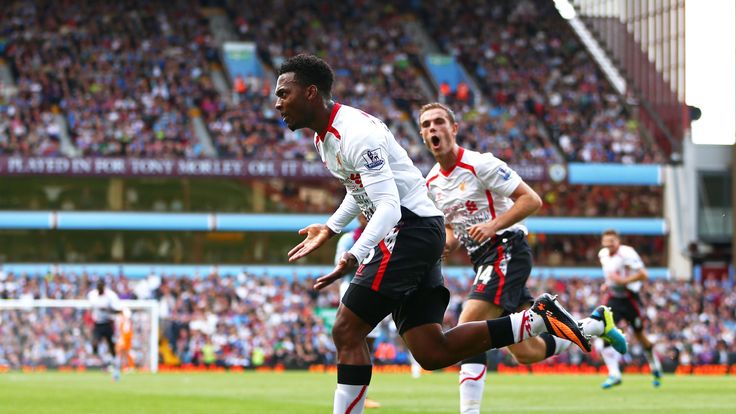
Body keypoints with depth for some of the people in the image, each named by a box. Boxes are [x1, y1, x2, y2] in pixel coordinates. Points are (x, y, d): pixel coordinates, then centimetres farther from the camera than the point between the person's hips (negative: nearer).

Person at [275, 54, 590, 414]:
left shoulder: (355, 133, -18)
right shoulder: (324, 134, 13)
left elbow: (389, 206, -26)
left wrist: (354, 257, -38)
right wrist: (330, 229, 27)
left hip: (410, 230, -10)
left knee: (347, 332, -11)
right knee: (432, 352, 3)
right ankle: (538, 319, 6)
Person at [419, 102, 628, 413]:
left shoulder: (480, 164, -13)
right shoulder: (431, 183, 10)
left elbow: (531, 200, -14)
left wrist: (492, 226, -24)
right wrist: (446, 244, 1)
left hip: (506, 251, -8)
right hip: (482, 259, 8)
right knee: (527, 353, 10)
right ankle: (596, 323, 30)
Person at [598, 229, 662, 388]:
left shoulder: (627, 254, -19)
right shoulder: (603, 255, 4)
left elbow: (643, 274, -22)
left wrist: (623, 280, -27)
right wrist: (607, 285, 5)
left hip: (630, 299, -5)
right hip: (613, 299, 5)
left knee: (640, 335, 9)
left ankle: (656, 368, 33)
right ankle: (614, 374, -14)